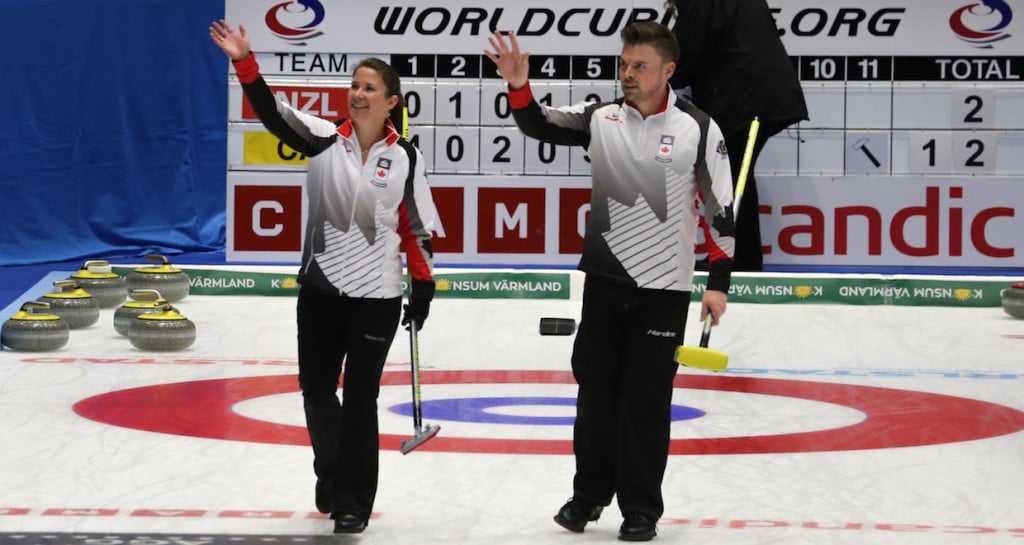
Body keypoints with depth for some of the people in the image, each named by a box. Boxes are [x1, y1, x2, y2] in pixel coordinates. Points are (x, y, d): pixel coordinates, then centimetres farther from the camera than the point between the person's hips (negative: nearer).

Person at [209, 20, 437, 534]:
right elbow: (273, 113, -17)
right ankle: (331, 471, 35)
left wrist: (423, 288, 1)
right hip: (321, 286, 2)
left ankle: (353, 500, 6)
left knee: (360, 395, -2)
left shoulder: (405, 158, -4)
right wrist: (245, 62, -30)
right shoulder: (325, 139, -3)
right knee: (316, 389, 10)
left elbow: (417, 226, 3)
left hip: (378, 294, -2)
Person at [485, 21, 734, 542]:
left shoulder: (698, 128, -7)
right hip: (604, 280, 3)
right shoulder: (601, 118, 0)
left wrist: (719, 280, -8)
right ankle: (589, 493, 23)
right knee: (595, 387, 9)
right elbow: (538, 126, -4)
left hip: (663, 288, -3)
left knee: (646, 398, 1)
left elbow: (720, 207, -5)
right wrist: (519, 87, -25)